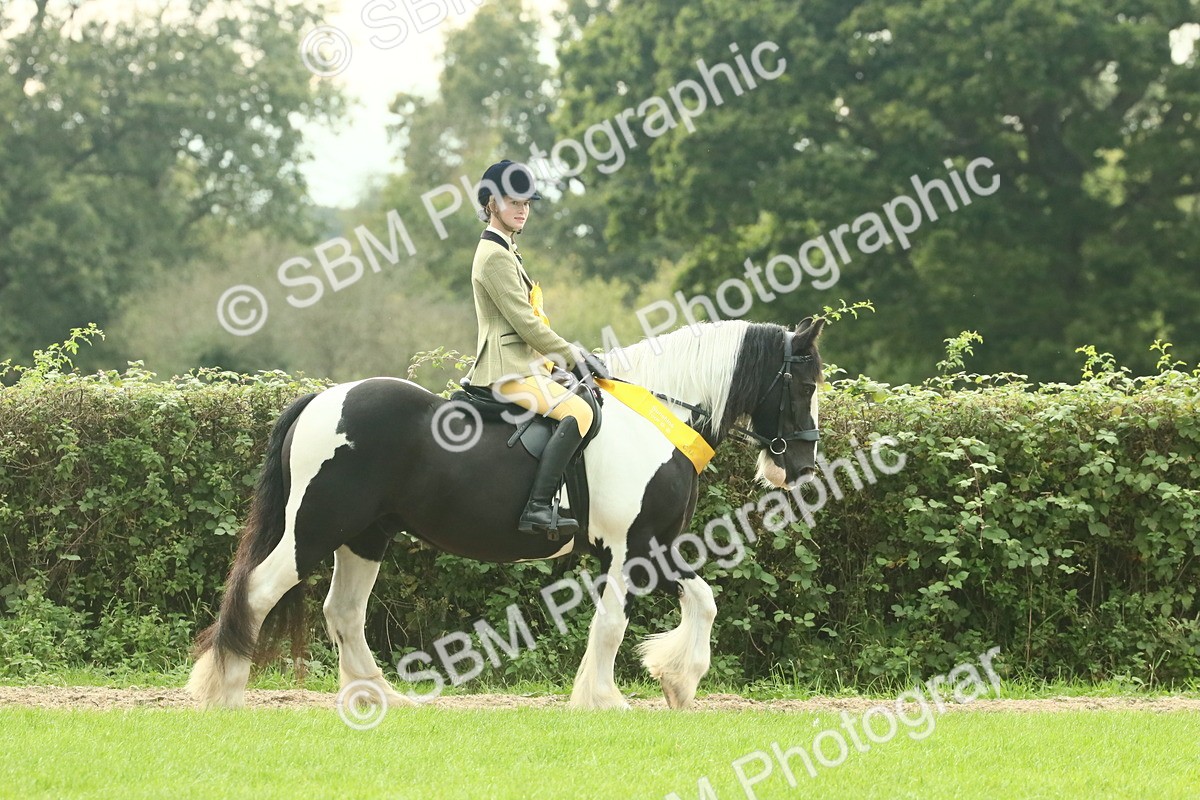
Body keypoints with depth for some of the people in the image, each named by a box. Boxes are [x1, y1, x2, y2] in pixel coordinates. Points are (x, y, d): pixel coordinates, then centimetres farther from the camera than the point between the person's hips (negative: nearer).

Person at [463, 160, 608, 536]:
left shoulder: (503, 251, 20)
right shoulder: (496, 256, -13)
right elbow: (525, 322, -17)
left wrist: (572, 353, 16)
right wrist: (574, 357, -12)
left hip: (522, 363, 11)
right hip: (508, 368, -11)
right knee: (578, 411, -29)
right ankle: (538, 508, -36)